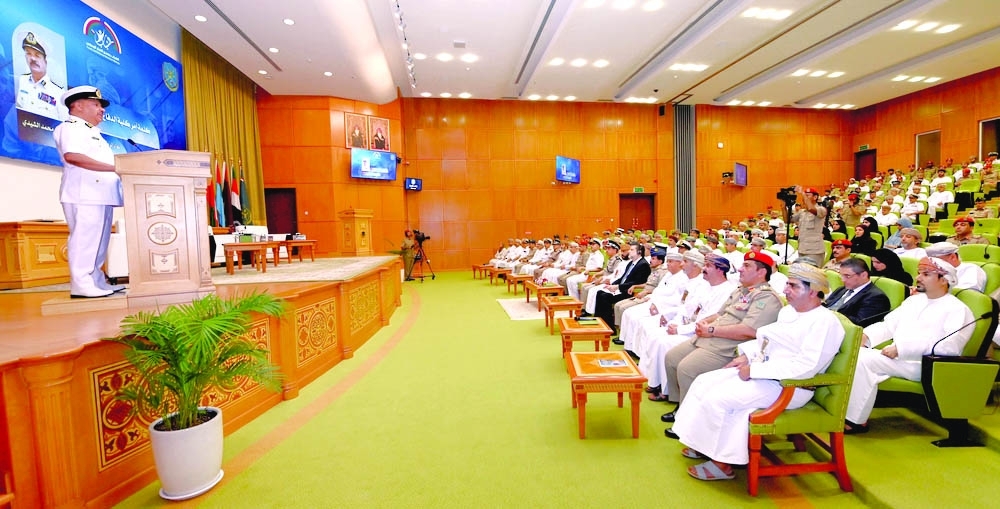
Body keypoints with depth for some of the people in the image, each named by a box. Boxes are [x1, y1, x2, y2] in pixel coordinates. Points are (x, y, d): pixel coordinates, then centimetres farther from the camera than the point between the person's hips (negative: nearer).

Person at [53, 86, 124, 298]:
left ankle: (96, 282, 13)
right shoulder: (69, 127, -2)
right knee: (85, 239, -11)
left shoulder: (92, 132, 28)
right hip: (84, 194, -9)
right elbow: (72, 156, -19)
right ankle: (82, 285, -9)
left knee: (98, 240, 9)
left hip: (101, 194, 9)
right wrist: (115, 168, -23)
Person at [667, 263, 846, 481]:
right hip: (758, 371, 10)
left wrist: (755, 370, -24)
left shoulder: (825, 322, -16)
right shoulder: (788, 311, 12)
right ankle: (705, 444, 10)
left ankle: (721, 462, -3)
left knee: (717, 398, -21)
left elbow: (807, 366, -26)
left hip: (788, 388, -9)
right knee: (704, 382, 1)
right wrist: (747, 355, 5)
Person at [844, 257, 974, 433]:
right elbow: (888, 325, 18)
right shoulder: (914, 300, 20)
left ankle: (856, 420, -19)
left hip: (924, 365, -7)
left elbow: (951, 345, -17)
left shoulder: (958, 309, -2)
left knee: (865, 360, -29)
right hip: (897, 357, 7)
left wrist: (902, 347, -25)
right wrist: (866, 335, -3)